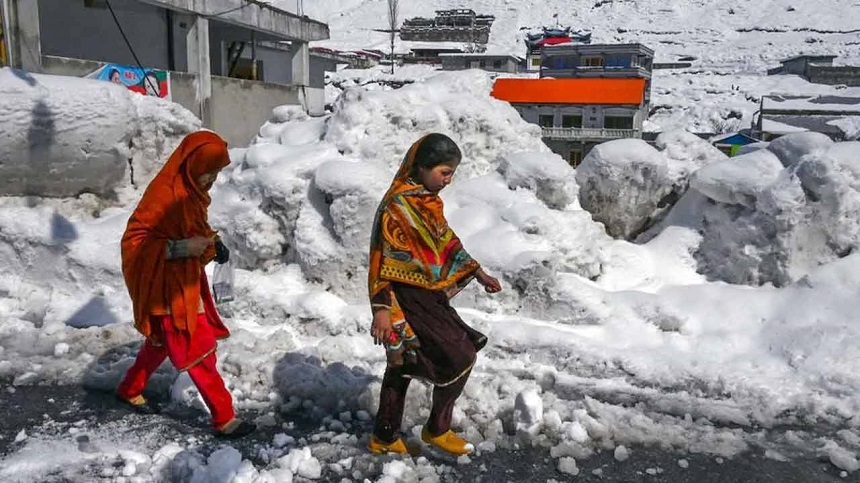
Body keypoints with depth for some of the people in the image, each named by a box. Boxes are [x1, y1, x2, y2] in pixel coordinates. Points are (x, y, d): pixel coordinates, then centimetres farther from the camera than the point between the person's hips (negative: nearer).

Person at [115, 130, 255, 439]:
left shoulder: (192, 190, 2)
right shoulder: (164, 195, -26)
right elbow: (133, 242, -24)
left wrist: (212, 244, -1)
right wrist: (181, 248, -31)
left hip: (188, 281, 9)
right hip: (169, 288, -9)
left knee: (162, 341, 25)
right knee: (200, 351, -1)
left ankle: (129, 390, 46)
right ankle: (225, 419, 10)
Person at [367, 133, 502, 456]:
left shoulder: (428, 200, 8)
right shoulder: (397, 205, -19)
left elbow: (447, 242, 18)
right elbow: (383, 260, -21)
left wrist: (479, 274, 16)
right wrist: (382, 309, -24)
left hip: (428, 296, 9)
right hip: (409, 300, -9)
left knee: (401, 365, 16)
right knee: (460, 358, -4)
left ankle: (384, 438, 30)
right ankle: (437, 430, 16)